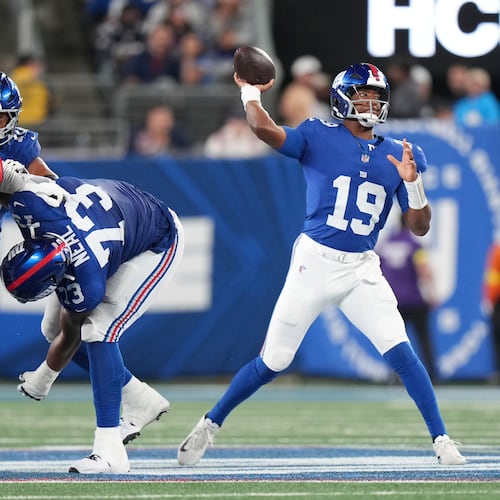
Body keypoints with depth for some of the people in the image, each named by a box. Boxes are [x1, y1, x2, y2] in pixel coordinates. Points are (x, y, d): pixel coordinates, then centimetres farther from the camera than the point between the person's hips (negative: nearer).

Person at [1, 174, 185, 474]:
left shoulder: (86, 286, -39)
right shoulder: (29, 207, -35)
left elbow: (71, 335, -20)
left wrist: (41, 381, -4)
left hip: (158, 246, -8)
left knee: (98, 331, -25)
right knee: (52, 329, 7)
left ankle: (110, 452, -25)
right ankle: (141, 402, 22)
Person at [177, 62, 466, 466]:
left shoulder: (398, 155, 7)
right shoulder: (319, 138, -2)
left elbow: (420, 227, 5)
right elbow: (264, 129, -20)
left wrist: (412, 183, -10)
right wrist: (250, 92, -5)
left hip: (362, 270, 2)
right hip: (314, 263, -2)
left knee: (400, 351, -15)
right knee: (273, 362, 2)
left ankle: (441, 441, -8)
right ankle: (210, 425, 21)